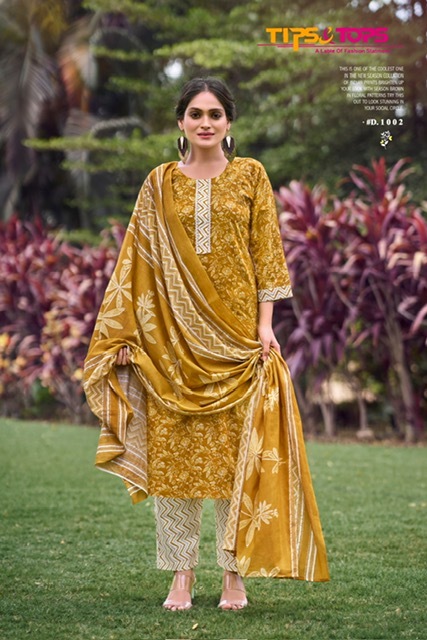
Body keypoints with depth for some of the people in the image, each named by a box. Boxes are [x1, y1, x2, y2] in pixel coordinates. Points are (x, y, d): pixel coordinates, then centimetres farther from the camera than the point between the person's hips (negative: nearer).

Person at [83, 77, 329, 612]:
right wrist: (127, 332, 0)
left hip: (235, 335, -1)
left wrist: (265, 325, -5)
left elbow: (266, 254, 4)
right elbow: (138, 260, 7)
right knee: (174, 452, 1)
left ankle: (234, 574, 7)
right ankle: (181, 574, 9)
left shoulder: (250, 176, 6)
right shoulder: (160, 183, 8)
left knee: (236, 452, -1)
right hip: (173, 335, 1)